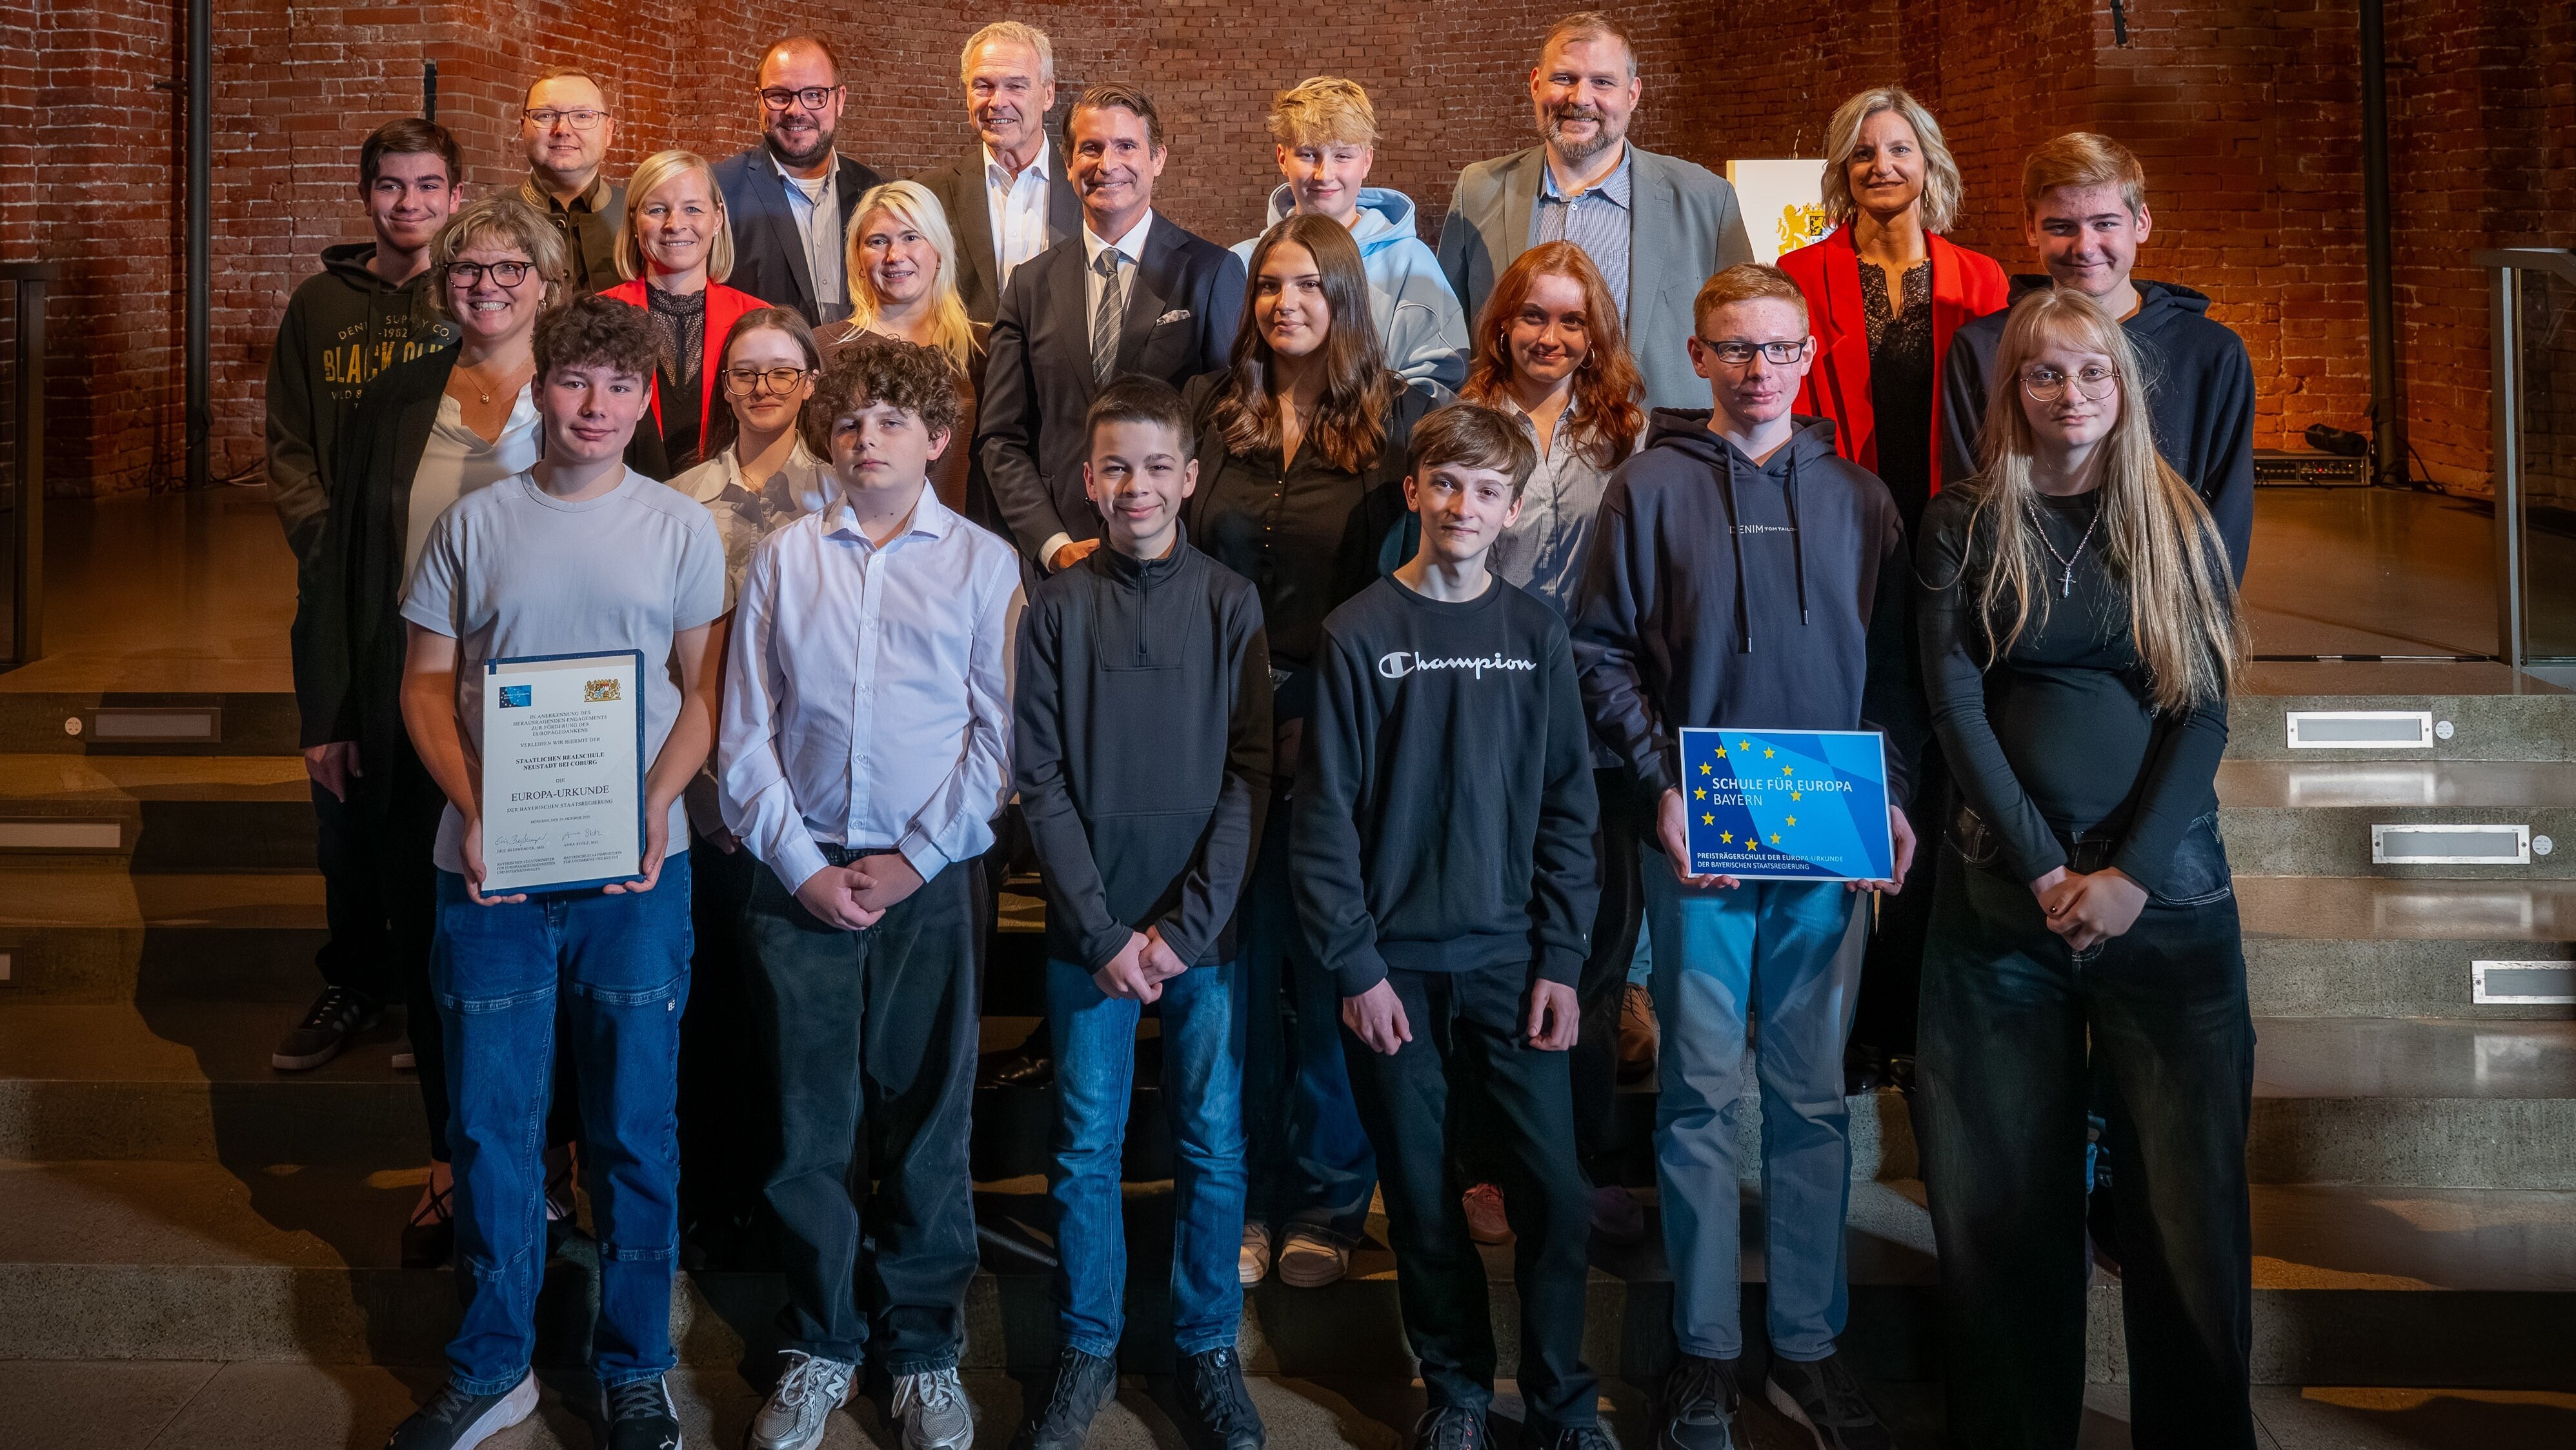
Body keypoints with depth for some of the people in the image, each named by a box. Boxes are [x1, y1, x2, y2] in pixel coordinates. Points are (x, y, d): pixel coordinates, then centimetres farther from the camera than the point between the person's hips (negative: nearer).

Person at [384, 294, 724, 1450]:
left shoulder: (680, 529, 3)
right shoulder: (474, 525, 5)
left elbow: (702, 689, 4)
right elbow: (427, 681, 6)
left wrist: (657, 803, -11)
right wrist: (473, 809, -9)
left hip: (638, 870, -1)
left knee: (634, 1124, 6)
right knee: (490, 1119, 8)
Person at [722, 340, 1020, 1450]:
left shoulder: (981, 563, 3)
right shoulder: (783, 559, 6)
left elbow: (999, 734, -1)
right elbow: (746, 735, 4)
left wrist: (915, 860, -7)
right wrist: (802, 865, -5)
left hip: (932, 879, -1)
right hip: (800, 879, 1)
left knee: (926, 1121, 5)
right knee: (807, 1124, 6)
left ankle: (924, 1354, 20)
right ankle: (819, 1347, 22)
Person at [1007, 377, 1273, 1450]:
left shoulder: (1229, 605, 1)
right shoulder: (1056, 607, 1)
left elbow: (1251, 773, -3)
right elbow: (1040, 780, -2)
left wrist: (1185, 926, -10)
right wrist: (1102, 930, -9)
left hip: (1207, 928, 0)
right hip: (1089, 931, 0)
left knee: (1213, 1147, 7)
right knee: (1086, 1150, 7)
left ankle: (1207, 1348, 24)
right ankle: (1086, 1351, 23)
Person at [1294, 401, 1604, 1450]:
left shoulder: (1536, 635, 4)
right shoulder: (1358, 633, -3)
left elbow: (1568, 806, 5)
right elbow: (1325, 812, -4)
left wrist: (1561, 960, -1)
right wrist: (1354, 964, -9)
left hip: (1511, 957, 2)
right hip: (1395, 963, -1)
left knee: (1554, 1187, 0)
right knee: (1421, 1191, 7)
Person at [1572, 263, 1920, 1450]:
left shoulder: (1858, 495, 9)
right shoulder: (1650, 487, 2)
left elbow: (1892, 662, 11)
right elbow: (1602, 650, -1)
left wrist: (1892, 795, -2)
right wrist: (1662, 788, -10)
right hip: (1697, 838, -2)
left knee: (1814, 1097, 8)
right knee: (1702, 1094, 3)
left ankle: (1807, 1346, 19)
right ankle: (1705, 1351, 15)